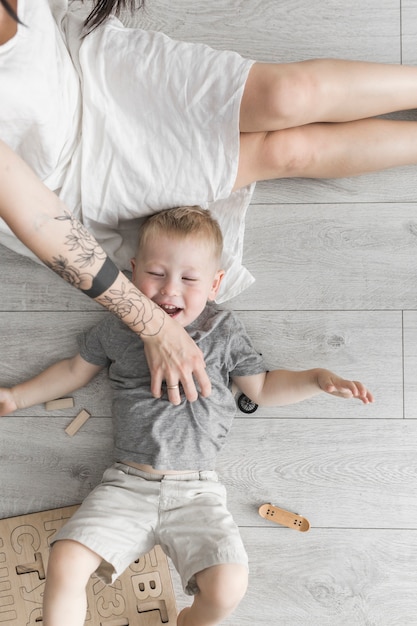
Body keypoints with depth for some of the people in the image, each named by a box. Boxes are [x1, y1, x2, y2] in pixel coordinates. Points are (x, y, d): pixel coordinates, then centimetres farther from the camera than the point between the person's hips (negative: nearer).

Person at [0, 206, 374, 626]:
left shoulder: (223, 331, 5)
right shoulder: (118, 327, 6)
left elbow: (262, 387, 13)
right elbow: (75, 370, 21)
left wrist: (318, 379, -1)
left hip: (196, 492, -1)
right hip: (127, 485, 1)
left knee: (228, 587, -18)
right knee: (65, 563, -18)